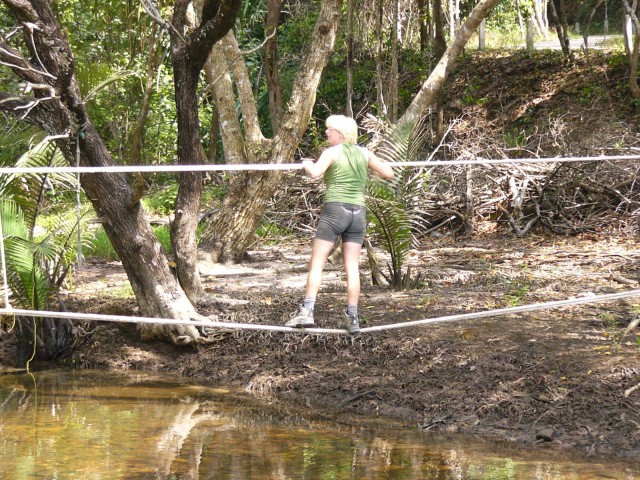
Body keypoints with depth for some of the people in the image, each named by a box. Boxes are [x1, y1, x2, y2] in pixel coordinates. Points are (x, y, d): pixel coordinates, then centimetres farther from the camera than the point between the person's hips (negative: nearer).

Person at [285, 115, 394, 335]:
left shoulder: (332, 153, -4)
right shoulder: (364, 154, 9)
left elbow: (315, 173, -20)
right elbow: (388, 174, 12)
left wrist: (307, 164, 0)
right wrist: (375, 165, 31)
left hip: (335, 210, -4)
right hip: (358, 212, 4)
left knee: (317, 263, -1)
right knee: (352, 266, 4)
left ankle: (307, 310, -11)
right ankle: (352, 318, 3)